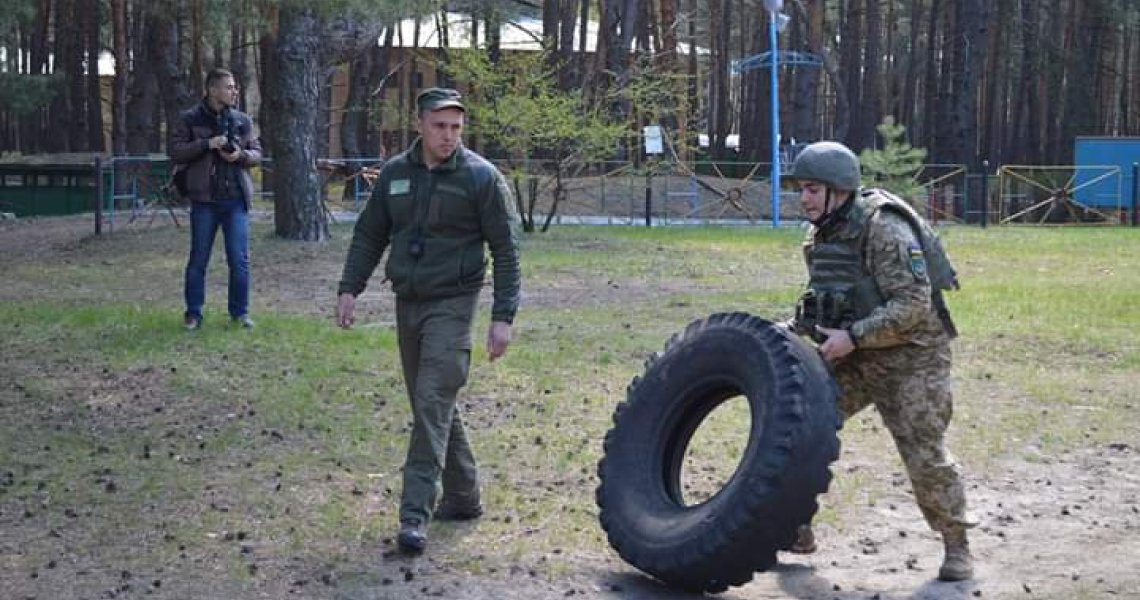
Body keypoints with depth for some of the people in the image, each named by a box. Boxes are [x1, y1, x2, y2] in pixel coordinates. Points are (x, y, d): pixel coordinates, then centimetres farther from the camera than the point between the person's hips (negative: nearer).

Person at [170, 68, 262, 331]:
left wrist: (241, 155, -9)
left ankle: (240, 312, 14)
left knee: (240, 259, 2)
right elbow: (176, 151, -5)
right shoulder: (190, 119, 1)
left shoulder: (242, 121, 9)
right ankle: (193, 313, 13)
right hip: (204, 199, -2)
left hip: (235, 199, 2)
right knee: (198, 259, 4)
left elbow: (257, 153, 12)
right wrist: (207, 144, -16)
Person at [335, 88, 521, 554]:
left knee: (433, 403, -14)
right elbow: (369, 236, 13)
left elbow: (505, 250, -7)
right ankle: (463, 497, 27)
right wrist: (350, 288, 1)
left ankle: (416, 515, -15)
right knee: (431, 406, 13)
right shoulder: (395, 173, 5)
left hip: (452, 304, -6)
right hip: (408, 303, 6)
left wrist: (503, 317, -12)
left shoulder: (481, 177, -8)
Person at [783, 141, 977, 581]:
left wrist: (853, 336, -29)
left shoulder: (884, 229, -22)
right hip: (854, 353, 8)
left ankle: (957, 545, 11)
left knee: (924, 453, -8)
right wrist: (795, 329, -1)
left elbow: (912, 305, -26)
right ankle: (795, 527, 15)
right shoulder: (819, 236, 4)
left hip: (911, 353, -8)